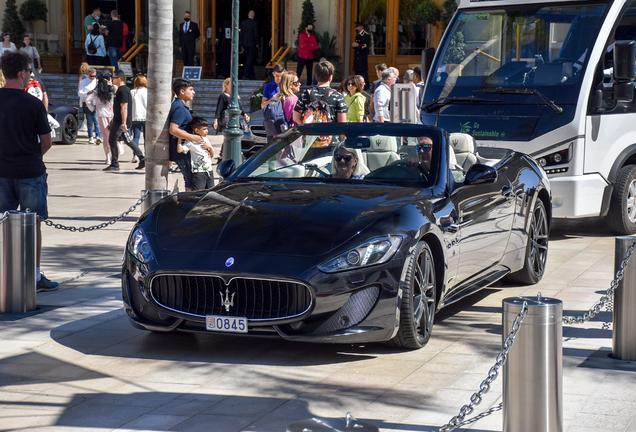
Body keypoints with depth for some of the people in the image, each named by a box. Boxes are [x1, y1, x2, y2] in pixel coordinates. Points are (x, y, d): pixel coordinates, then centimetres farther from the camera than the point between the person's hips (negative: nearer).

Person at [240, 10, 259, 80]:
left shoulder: (243, 23, 6)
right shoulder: (254, 23, -9)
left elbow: (241, 34, 8)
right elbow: (256, 34, -11)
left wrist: (242, 45, 13)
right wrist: (256, 44, 1)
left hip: (245, 44, 5)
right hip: (252, 44, -5)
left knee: (249, 60, 14)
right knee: (249, 60, -5)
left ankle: (252, 75, 20)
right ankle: (245, 75, -12)